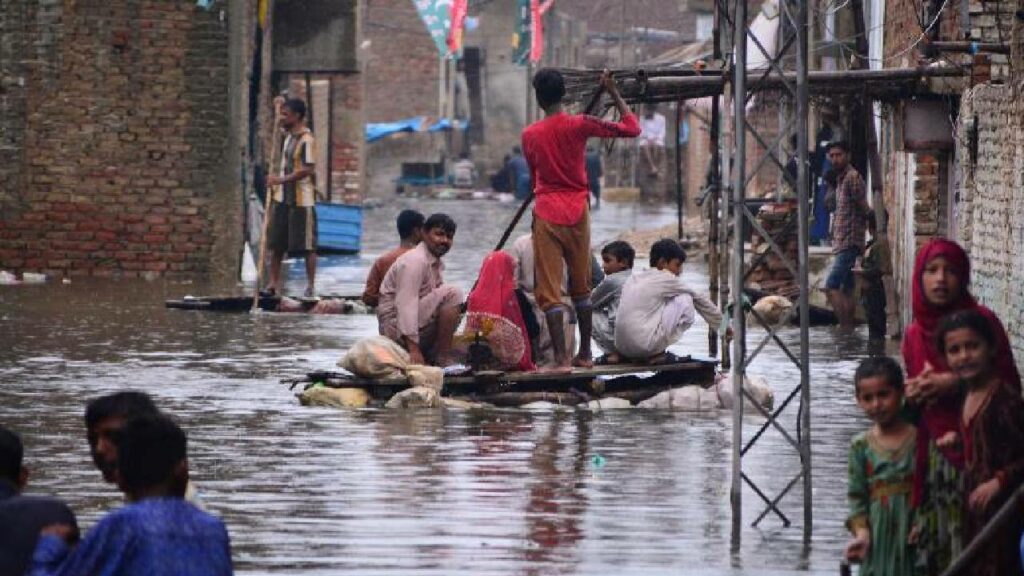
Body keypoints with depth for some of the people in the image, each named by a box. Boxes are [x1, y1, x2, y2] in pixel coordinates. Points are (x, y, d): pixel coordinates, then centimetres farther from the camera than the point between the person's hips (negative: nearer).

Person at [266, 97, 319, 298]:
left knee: (307, 245, -1)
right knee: (276, 243, 10)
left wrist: (281, 179, -25)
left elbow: (308, 170, -24)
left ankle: (311, 286, 5)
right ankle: (274, 283, 16)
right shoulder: (289, 134, 9)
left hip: (301, 200, -9)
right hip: (282, 198, 9)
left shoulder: (306, 140, -17)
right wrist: (279, 107, 15)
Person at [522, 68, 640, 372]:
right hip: (577, 212, 2)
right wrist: (614, 93, 8)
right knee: (581, 286, 17)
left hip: (546, 213, -2)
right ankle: (585, 353, 23)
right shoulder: (579, 125, -5)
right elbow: (631, 128, -1)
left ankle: (561, 358, -14)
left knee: (550, 290, -3)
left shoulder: (530, 135, -1)